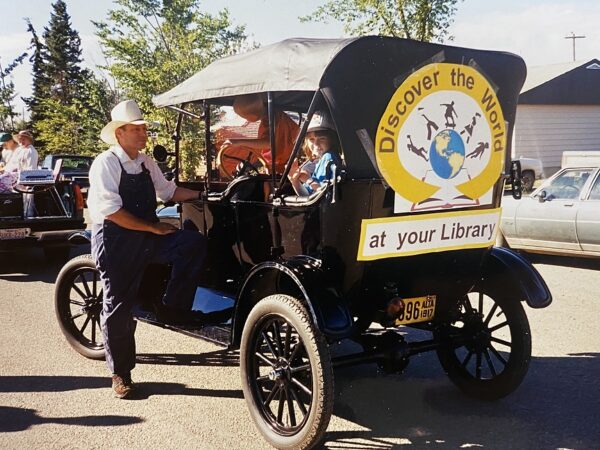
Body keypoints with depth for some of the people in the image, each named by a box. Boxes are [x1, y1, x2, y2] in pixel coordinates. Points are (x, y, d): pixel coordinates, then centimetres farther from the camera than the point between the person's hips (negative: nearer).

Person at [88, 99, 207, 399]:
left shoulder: (145, 162, 8)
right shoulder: (105, 163, -13)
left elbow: (168, 191, 21)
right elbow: (111, 211, -21)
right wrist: (154, 228, -18)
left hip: (147, 239, 6)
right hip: (115, 242, -6)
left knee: (194, 242, -15)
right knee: (118, 306, 2)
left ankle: (172, 308, -4)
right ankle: (120, 374, 20)